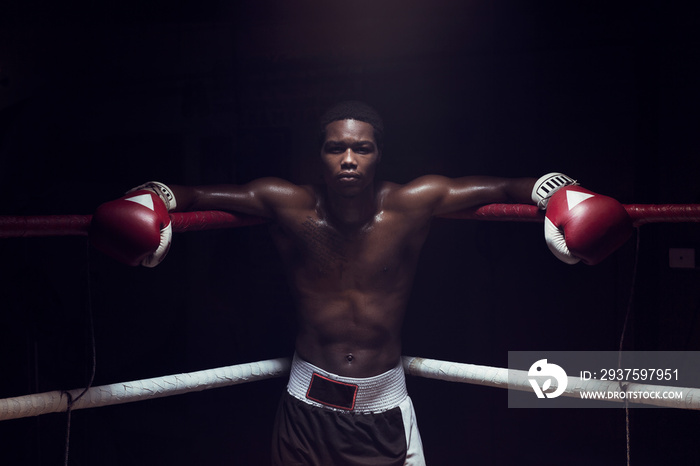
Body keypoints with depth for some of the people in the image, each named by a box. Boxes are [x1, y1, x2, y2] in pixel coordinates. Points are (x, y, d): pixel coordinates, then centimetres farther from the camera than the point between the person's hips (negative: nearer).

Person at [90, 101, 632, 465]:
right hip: (309, 403, 1)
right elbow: (206, 195, 0)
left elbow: (501, 188, -4)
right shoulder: (287, 206, -11)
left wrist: (553, 191, -17)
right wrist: (155, 200, -15)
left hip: (384, 402, 0)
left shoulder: (414, 204, -12)